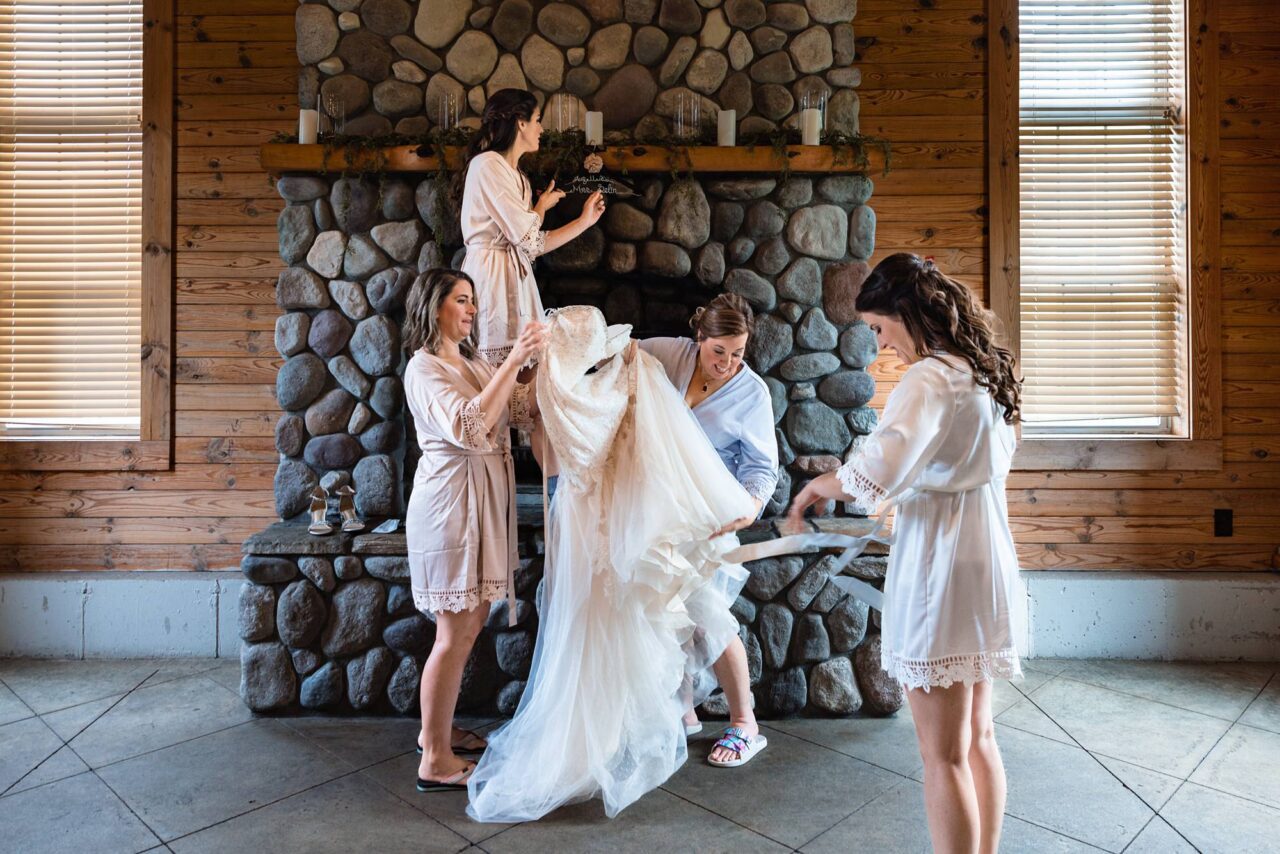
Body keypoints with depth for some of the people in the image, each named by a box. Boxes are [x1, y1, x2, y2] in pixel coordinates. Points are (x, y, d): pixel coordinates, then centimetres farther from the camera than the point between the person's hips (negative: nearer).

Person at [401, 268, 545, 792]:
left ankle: (437, 729, 31)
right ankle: (436, 761, 10)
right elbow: (467, 426, -29)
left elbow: (527, 406, 8)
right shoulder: (425, 367, -11)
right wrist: (513, 362, -30)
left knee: (470, 623, 15)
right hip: (452, 501, -9)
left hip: (483, 502, 9)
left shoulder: (472, 365, 17)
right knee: (456, 634, -3)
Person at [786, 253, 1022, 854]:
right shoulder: (985, 371, 11)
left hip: (941, 567, -10)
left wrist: (816, 488, -13)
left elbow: (875, 475, -31)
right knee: (977, 738, 20)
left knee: (943, 755, 3)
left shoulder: (930, 379, -17)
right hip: (985, 561, 10)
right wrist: (899, 488, 14)